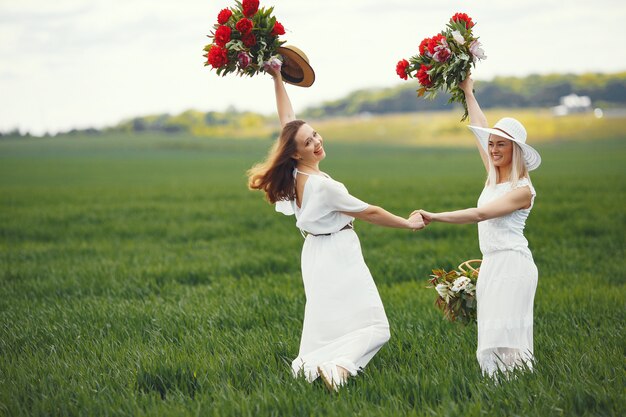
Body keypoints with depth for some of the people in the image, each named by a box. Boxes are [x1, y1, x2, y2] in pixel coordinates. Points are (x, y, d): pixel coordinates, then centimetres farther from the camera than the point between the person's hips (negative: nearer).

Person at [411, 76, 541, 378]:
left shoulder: (522, 189, -11)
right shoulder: (494, 178, 12)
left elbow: (481, 214, -20)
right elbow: (481, 132, 22)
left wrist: (435, 217, -23)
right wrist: (468, 93, 29)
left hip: (512, 263, -8)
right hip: (491, 263, 8)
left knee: (504, 335, -14)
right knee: (493, 335, 2)